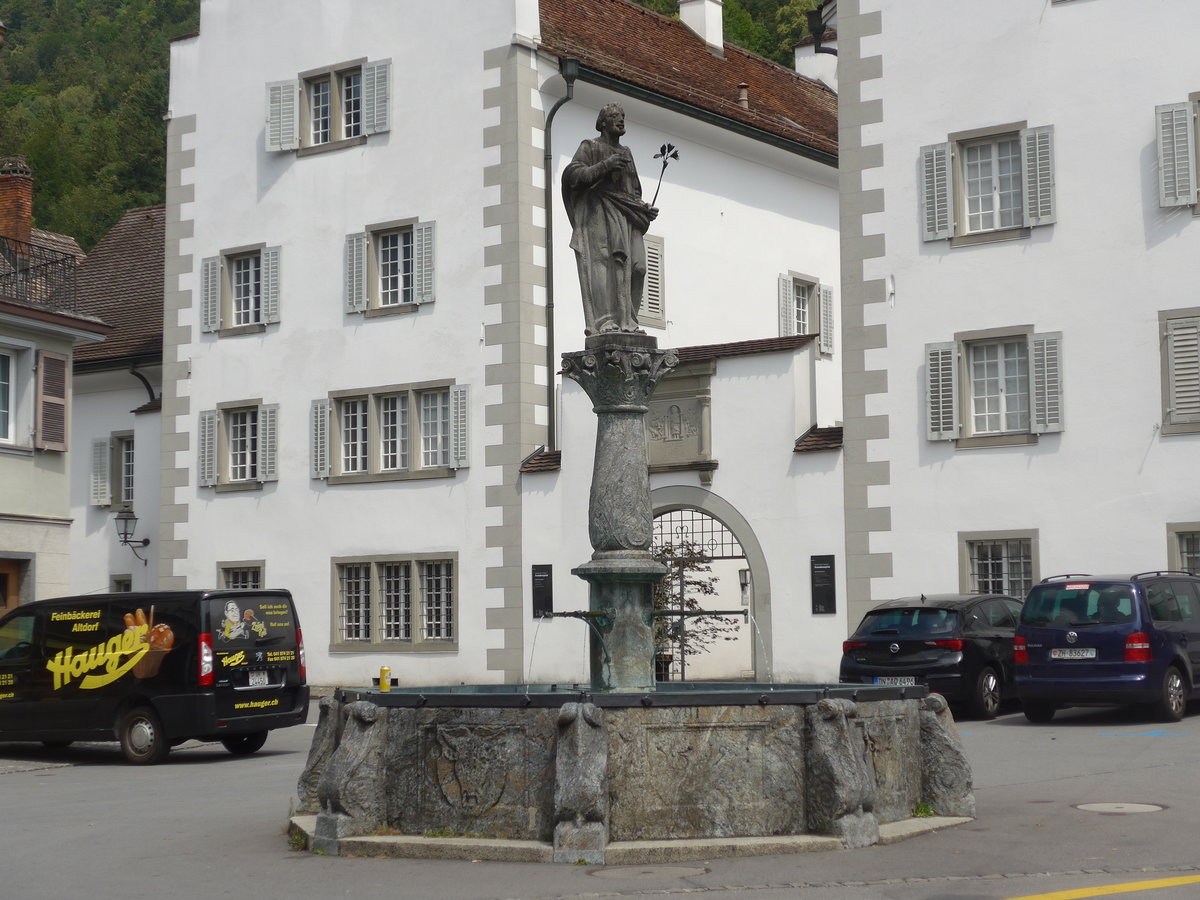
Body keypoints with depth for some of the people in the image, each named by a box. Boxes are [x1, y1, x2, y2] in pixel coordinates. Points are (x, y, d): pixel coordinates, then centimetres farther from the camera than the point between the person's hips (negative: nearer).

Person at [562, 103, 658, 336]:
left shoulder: (626, 152, 26)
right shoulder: (590, 148, 8)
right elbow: (572, 175, -6)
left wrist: (644, 208, 9)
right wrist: (604, 166, -15)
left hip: (626, 216, 6)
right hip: (600, 213, -6)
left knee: (635, 267, -9)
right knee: (602, 263, -18)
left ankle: (626, 321, -8)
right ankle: (603, 321, -25)